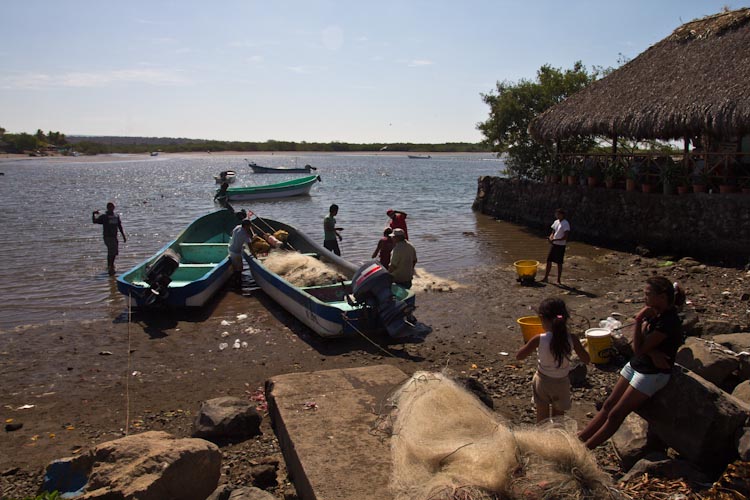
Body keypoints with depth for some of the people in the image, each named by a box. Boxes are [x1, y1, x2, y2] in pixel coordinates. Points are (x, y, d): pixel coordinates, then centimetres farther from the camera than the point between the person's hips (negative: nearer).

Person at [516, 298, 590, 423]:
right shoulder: (571, 339, -17)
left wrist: (531, 344, 2)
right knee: (558, 418, 21)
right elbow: (586, 360, -5)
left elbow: (519, 356, -10)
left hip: (542, 382, -1)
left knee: (542, 419, 17)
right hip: (561, 383, 1)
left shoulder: (539, 340, -21)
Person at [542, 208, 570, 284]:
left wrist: (555, 239, -22)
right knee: (549, 261, 7)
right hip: (554, 244, 7)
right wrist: (550, 238, -5)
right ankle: (546, 278, 16)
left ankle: (558, 280, 11)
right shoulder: (556, 222, 9)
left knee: (559, 263, 1)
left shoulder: (565, 224, -13)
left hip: (561, 245, -7)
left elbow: (565, 237, -18)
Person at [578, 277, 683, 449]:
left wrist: (638, 321, -26)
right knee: (608, 406, 5)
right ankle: (578, 440, 7)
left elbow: (639, 349, -24)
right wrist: (651, 351, -19)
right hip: (635, 365, 8)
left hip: (653, 373, -8)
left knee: (615, 414, -7)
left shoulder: (668, 322, -24)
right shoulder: (654, 312, 2)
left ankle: (584, 450, -2)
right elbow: (637, 344, 1)